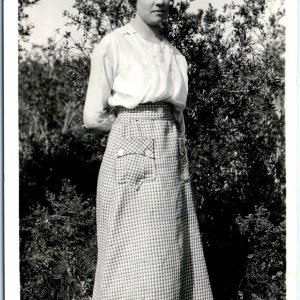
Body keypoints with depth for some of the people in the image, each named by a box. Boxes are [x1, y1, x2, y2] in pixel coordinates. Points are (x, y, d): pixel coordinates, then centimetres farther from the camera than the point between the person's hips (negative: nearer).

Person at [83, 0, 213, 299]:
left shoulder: (173, 53, 16)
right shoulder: (112, 45, -2)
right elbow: (94, 116, -4)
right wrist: (135, 125, 3)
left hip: (172, 162, 6)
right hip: (132, 159, -6)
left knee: (172, 260, 6)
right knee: (135, 269, -6)